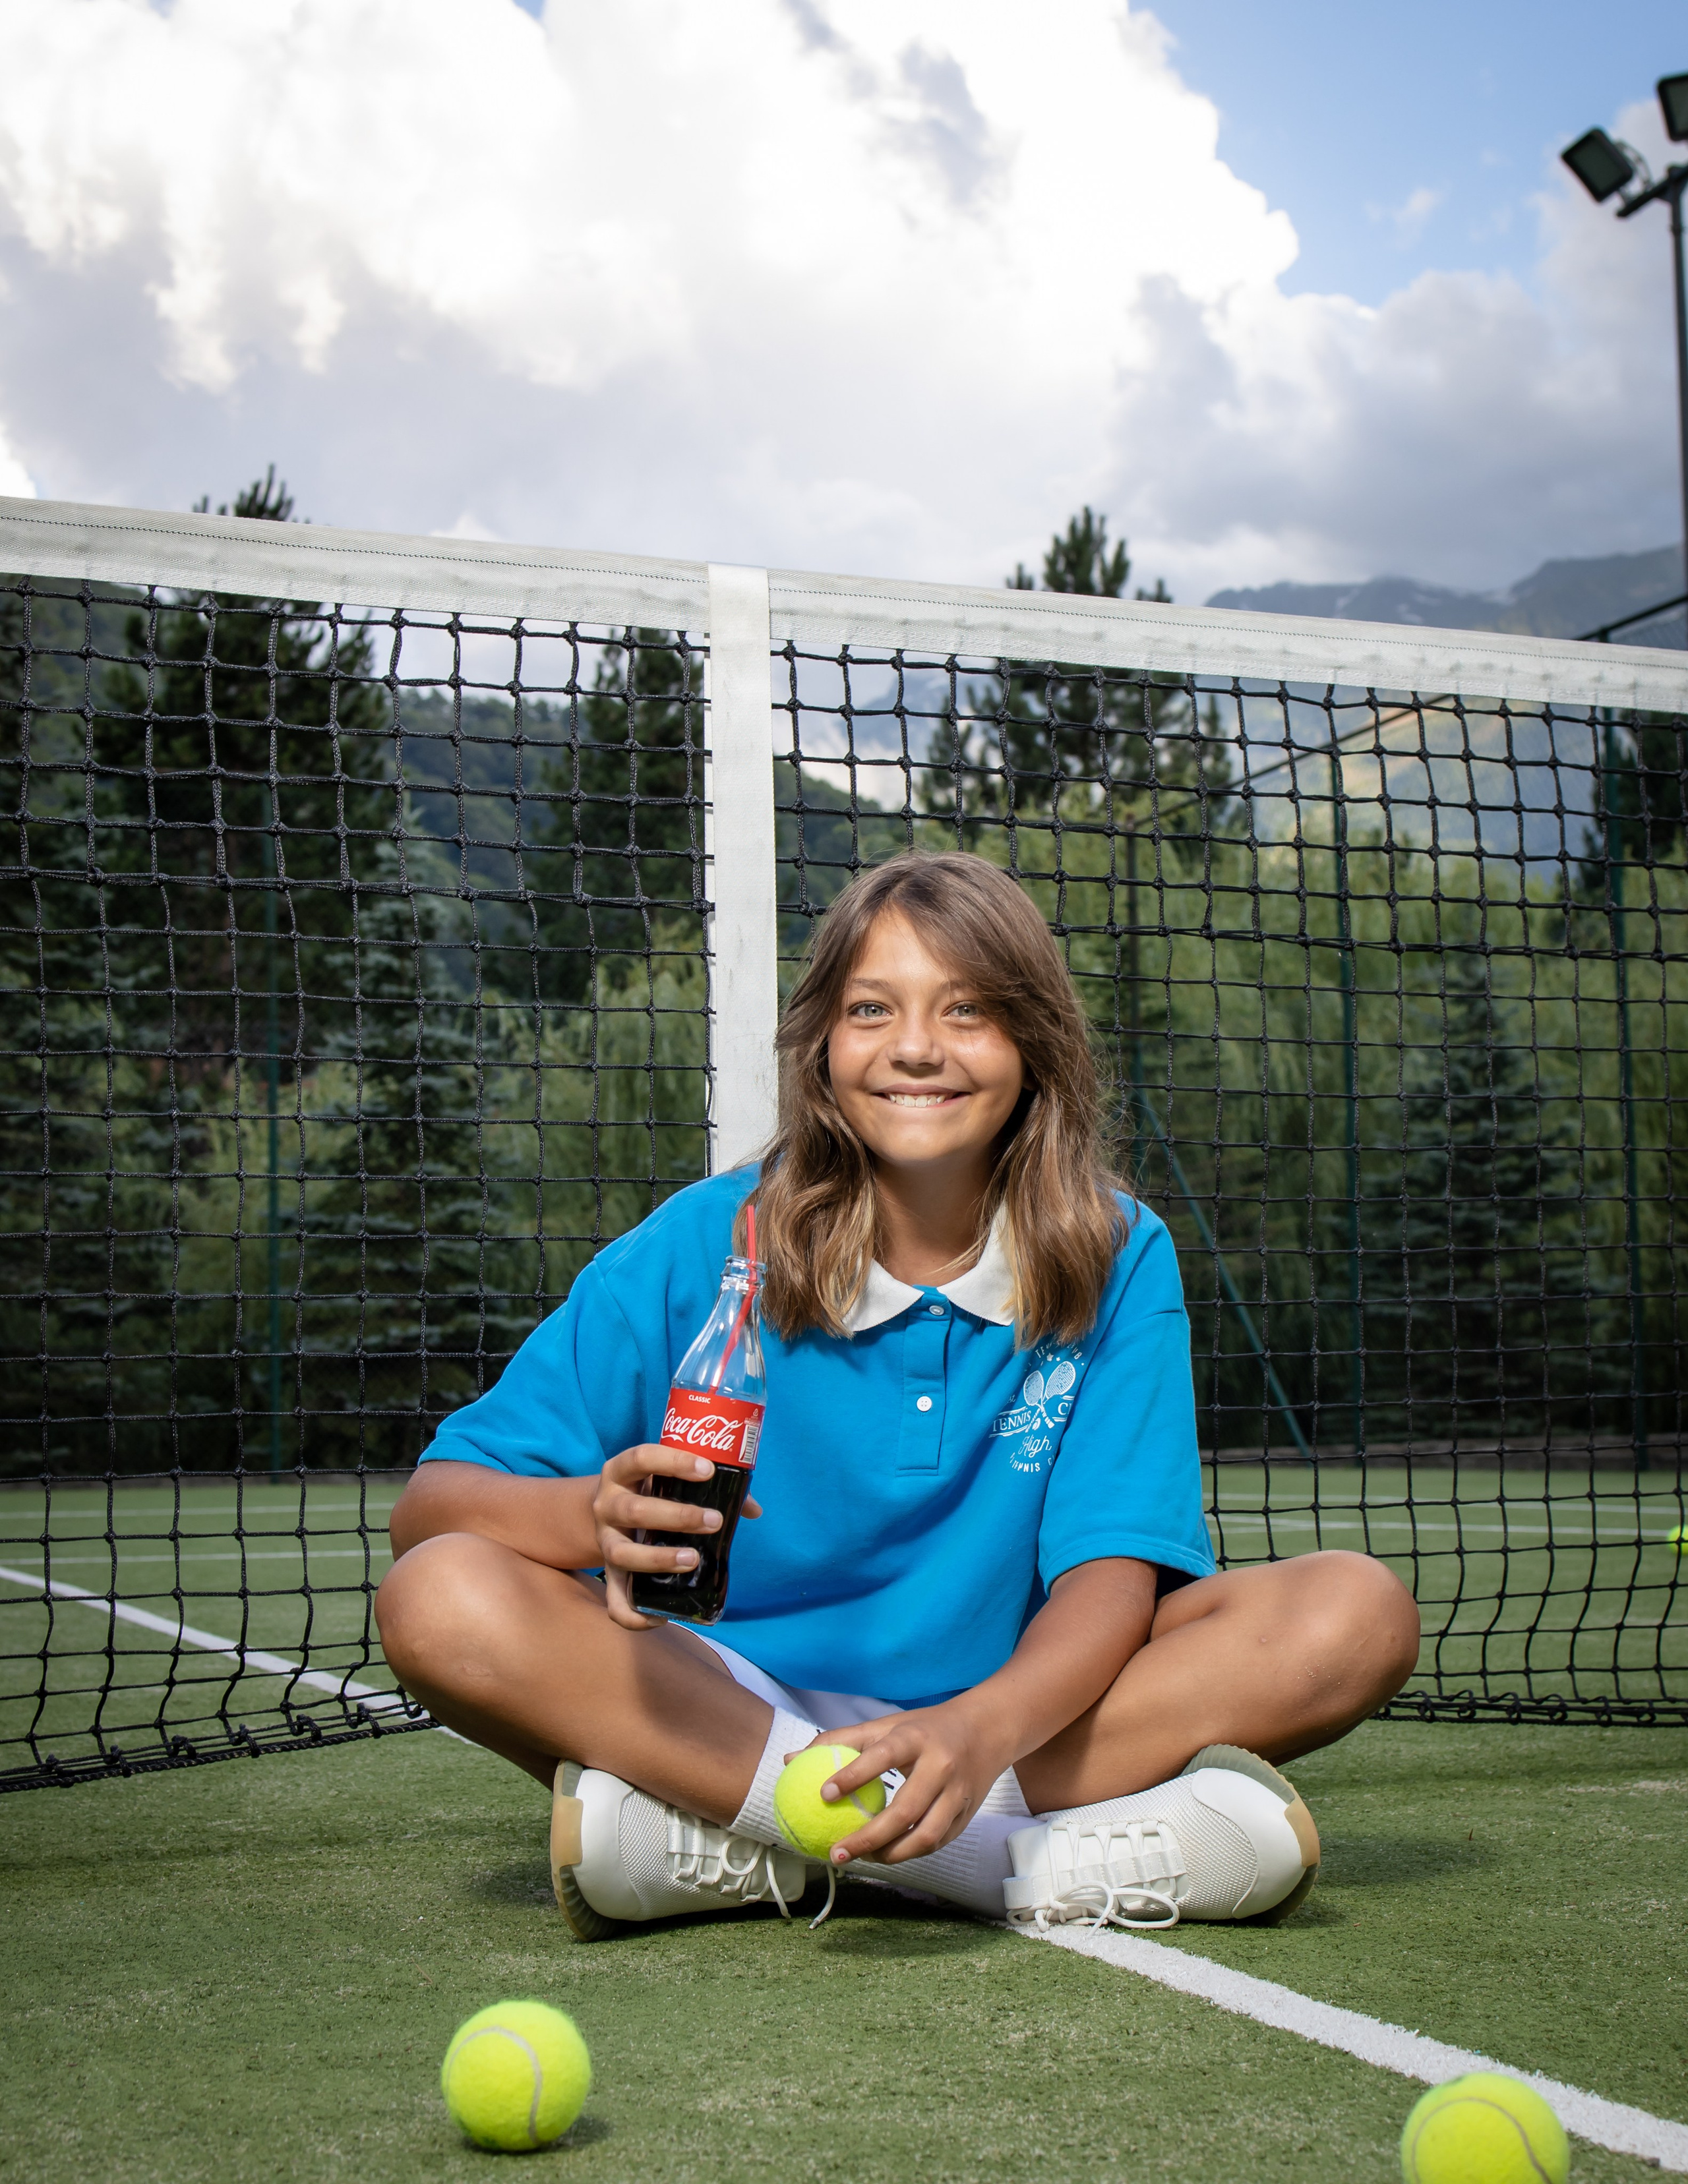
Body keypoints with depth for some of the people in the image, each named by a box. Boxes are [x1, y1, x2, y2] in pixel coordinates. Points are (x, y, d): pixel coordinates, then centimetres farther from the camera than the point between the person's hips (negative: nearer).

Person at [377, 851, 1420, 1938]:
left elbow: (1111, 1571, -11)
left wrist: (982, 1734, -33)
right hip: (729, 1711, -1)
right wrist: (598, 1517, -32)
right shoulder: (701, 1249, -6)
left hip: (1026, 1712, 1)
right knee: (442, 1601, -27)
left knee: (1358, 1613, -20)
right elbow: (432, 1505, -9)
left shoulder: (1116, 1259, -3)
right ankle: (1057, 1855, -29)